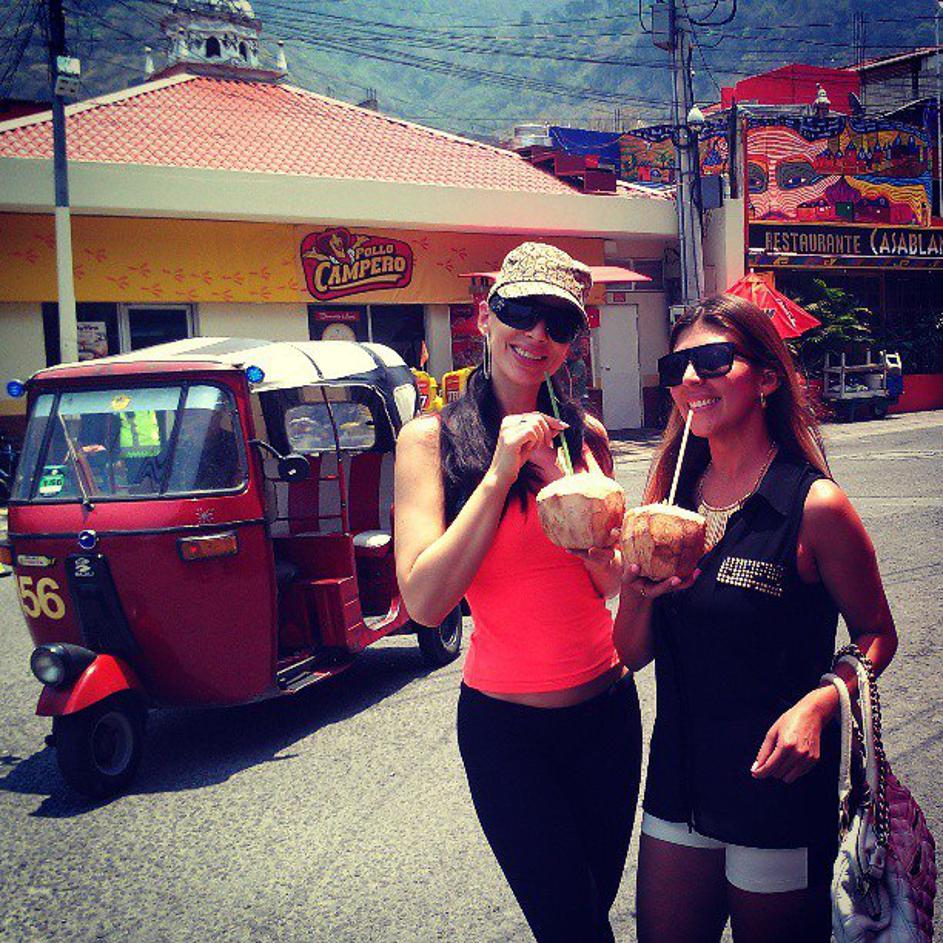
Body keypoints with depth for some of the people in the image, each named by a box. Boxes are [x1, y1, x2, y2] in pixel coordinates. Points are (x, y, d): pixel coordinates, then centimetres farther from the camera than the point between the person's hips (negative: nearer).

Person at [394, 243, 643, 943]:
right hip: (505, 724, -4)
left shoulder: (584, 434, 1)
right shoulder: (432, 438, -10)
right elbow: (426, 602, -19)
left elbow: (618, 583, -1)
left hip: (607, 708, 4)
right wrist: (501, 472, -22)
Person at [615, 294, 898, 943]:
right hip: (679, 780, 5)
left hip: (778, 782, -4)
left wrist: (819, 702, -22)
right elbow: (632, 654, 4)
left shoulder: (814, 505, -13)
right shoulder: (672, 497, 1)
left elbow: (877, 635, -4)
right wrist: (638, 593, -17)